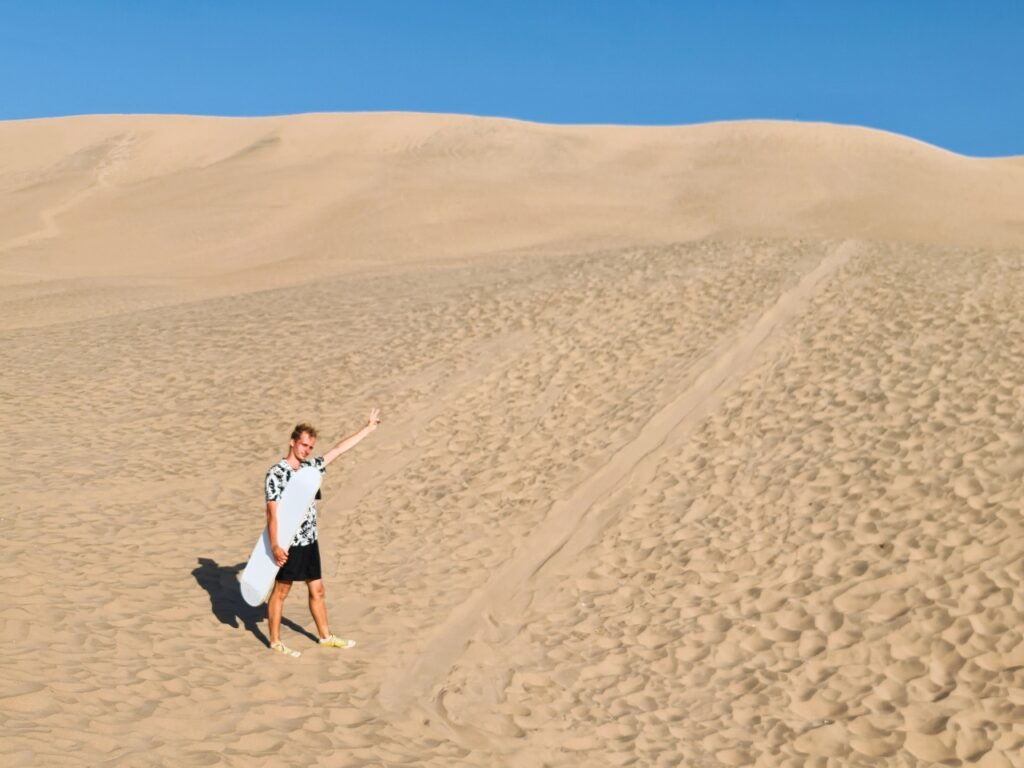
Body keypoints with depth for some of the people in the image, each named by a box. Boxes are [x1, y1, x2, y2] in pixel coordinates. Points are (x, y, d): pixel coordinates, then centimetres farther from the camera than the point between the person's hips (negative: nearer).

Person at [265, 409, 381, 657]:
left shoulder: (310, 467, 7)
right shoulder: (276, 473, -14)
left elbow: (339, 449, 13)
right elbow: (272, 511, -18)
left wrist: (368, 428, 16)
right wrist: (275, 546, -25)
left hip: (310, 541, 7)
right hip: (289, 544, -7)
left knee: (317, 590, 16)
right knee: (280, 591, 5)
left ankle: (326, 636, 28)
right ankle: (275, 641, 15)